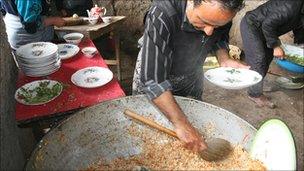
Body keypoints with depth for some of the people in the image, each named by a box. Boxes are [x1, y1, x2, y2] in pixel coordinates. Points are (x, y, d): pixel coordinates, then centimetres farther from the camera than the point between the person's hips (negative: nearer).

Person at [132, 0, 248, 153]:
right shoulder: (161, 14, -39)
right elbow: (153, 79, -40)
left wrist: (224, 60, -19)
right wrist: (180, 123, -42)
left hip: (191, 74, 5)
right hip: (152, 71, -4)